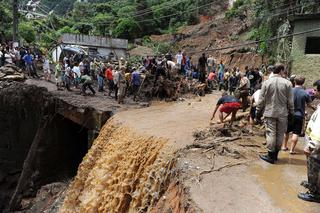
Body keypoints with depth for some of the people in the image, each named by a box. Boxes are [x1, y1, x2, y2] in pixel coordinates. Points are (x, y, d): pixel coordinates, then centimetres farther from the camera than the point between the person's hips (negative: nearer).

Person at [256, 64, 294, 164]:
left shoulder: (266, 83, -6)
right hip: (283, 113, 1)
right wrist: (291, 113, 10)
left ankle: (271, 156, 9)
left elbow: (261, 100, -4)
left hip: (269, 113, -1)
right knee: (280, 134, 12)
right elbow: (290, 101, -1)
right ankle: (275, 155, 22)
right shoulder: (287, 83, -5)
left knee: (271, 133, 4)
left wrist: (258, 113, 4)